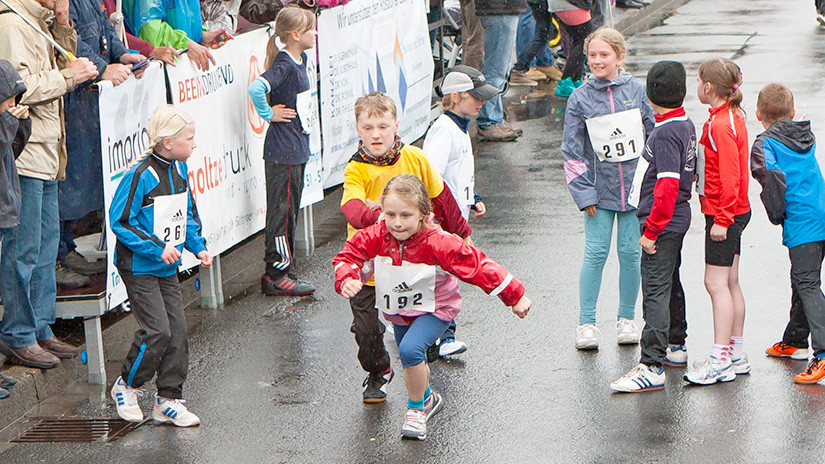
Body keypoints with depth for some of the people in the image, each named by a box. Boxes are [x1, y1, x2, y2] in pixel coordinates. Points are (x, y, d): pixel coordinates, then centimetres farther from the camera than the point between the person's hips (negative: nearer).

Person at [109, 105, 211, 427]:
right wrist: (157, 247, -22)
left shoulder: (179, 170, 5)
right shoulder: (141, 175, -19)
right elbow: (120, 221, -19)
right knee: (157, 331, -12)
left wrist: (198, 247, 5)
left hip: (168, 267, 8)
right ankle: (125, 387, 10)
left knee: (177, 331, 3)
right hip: (139, 268, -7)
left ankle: (168, 400, 13)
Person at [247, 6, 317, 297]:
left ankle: (282, 269, 23)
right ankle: (275, 276, 3)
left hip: (297, 149, 9)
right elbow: (256, 88, -34)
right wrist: (269, 114, -18)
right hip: (283, 151, -9)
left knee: (290, 211, 15)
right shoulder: (284, 64, -19)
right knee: (282, 213, -3)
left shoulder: (300, 59, 9)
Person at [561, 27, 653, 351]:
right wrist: (583, 192, -4)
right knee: (595, 253, -5)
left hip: (635, 187, 1)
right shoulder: (580, 99, -1)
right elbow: (572, 151, 1)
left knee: (630, 252, 3)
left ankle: (626, 319, 18)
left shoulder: (638, 91, 1)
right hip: (599, 190, -1)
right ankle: (586, 323, 3)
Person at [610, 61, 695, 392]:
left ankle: (652, 367, -15)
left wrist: (651, 230, -21)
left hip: (663, 223, -10)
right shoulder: (686, 125, 9)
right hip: (678, 218, 10)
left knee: (655, 291, -12)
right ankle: (675, 346, 39)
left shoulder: (665, 133, -20)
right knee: (670, 283, 23)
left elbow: (667, 186, -26)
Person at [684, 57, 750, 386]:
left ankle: (720, 361, -9)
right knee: (730, 283, 13)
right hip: (734, 211, 10)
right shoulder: (733, 117, 12)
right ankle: (736, 355, 19)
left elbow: (730, 176, -23)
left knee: (716, 282, -9)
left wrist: (722, 218, -21)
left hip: (724, 213, -10)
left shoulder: (720, 125, -19)